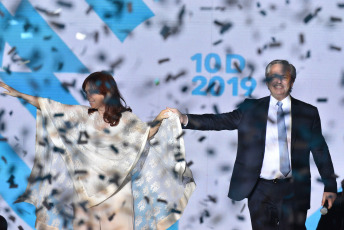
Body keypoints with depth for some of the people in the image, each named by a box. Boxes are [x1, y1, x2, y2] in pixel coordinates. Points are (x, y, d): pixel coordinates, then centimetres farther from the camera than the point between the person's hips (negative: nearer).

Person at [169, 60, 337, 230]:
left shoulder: (308, 112, 7)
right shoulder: (251, 109, 7)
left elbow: (320, 150, 10)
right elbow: (220, 121, 1)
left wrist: (330, 187, 6)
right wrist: (184, 119, -12)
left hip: (293, 191, 0)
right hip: (260, 189, 0)